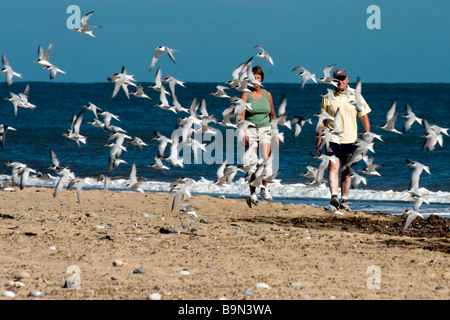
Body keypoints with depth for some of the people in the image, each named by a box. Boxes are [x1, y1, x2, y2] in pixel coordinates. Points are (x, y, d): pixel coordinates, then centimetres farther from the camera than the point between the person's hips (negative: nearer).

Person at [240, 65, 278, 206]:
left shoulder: (267, 94, 9)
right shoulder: (245, 95, -1)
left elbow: (272, 115, 18)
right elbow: (241, 116, -9)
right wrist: (243, 133, -22)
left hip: (265, 130, 2)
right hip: (250, 130, -2)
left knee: (265, 159, -18)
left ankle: (264, 188, -4)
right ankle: (252, 193, 7)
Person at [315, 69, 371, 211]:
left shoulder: (355, 96, 3)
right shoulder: (328, 97, 4)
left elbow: (364, 118, 7)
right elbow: (322, 119, 8)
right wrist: (319, 139, 5)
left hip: (350, 140, 1)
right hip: (332, 139, -1)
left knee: (346, 171, 7)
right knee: (333, 167, -16)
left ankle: (344, 200, 15)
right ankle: (334, 197, -27)